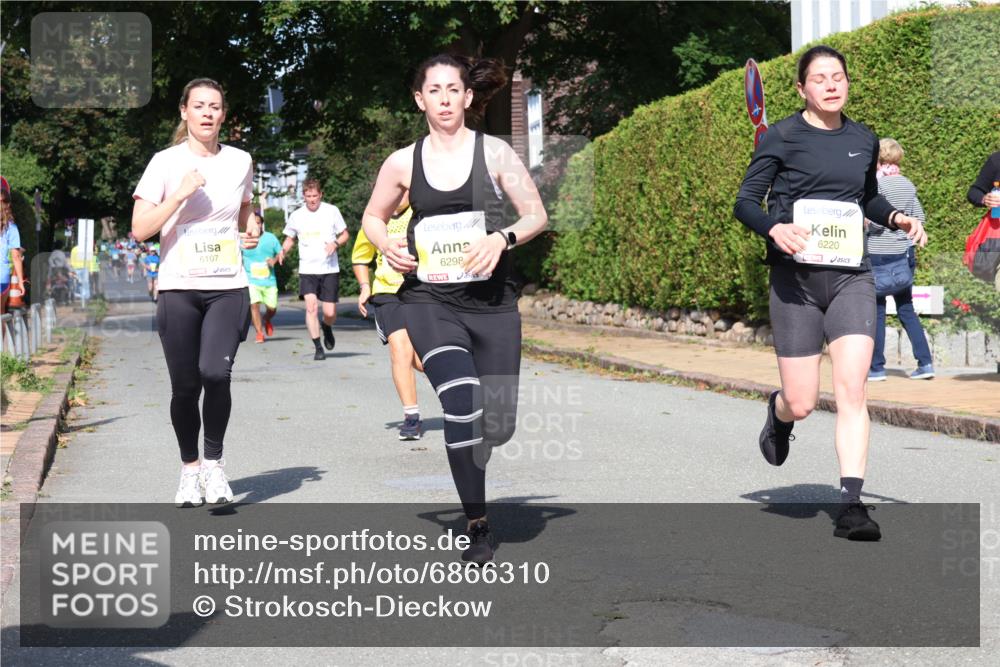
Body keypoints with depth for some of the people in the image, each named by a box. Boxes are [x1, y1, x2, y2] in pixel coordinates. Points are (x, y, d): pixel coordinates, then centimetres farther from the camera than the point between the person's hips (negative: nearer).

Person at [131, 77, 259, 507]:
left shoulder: (240, 161, 9)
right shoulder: (166, 163, 0)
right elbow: (140, 229, -6)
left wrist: (251, 231, 5)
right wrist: (181, 194, -15)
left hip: (228, 287, 1)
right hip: (179, 289, -1)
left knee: (216, 372, -19)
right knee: (185, 386, 1)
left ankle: (213, 462, 0)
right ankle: (189, 469, 23)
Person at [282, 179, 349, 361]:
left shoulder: (332, 211, 0)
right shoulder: (296, 215, 4)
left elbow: (344, 234, 8)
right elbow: (290, 239, 16)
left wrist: (335, 243, -13)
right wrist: (282, 252, -4)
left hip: (330, 269, 0)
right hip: (307, 270, 1)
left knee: (330, 313, -3)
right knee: (311, 306, -16)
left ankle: (327, 327, 34)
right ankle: (318, 348, -6)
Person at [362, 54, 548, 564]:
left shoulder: (494, 153, 2)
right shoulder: (403, 163, 5)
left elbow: (537, 215, 4)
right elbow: (372, 218, 19)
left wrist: (502, 238, -16)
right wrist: (387, 246, -3)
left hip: (492, 302, 1)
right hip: (428, 301, -1)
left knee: (498, 424, 3)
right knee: (463, 403, -23)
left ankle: (469, 454, 43)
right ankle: (477, 527, -9)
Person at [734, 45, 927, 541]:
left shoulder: (864, 141, 12)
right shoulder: (782, 137, -1)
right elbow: (745, 202, -1)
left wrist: (897, 218, 9)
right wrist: (775, 228, -21)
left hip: (851, 277, 2)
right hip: (795, 278, -2)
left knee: (852, 388, -14)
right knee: (801, 403, 1)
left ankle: (851, 506, -14)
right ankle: (778, 413, 40)